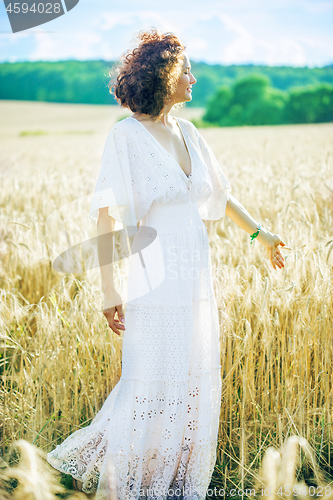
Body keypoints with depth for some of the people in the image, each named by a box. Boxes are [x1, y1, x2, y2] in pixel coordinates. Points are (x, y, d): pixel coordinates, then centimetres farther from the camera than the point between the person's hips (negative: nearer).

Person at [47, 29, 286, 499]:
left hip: (196, 278, 7)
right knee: (151, 389, -1)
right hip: (155, 280, -7)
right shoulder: (125, 134, -11)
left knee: (195, 388, 12)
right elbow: (107, 215, -14)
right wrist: (109, 289, -19)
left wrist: (260, 233, 30)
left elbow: (218, 191, 23)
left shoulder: (186, 132, 9)